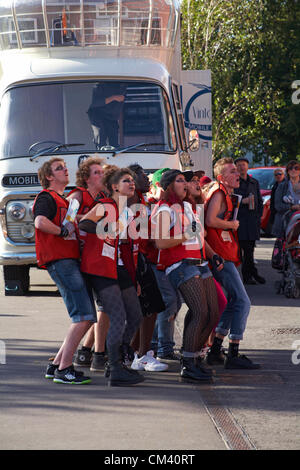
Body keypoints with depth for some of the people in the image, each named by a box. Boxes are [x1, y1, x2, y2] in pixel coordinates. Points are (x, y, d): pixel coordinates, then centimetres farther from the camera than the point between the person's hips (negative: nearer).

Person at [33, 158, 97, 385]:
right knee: (83, 316, -16)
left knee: (87, 317, 7)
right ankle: (64, 369, -14)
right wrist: (64, 232, -11)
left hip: (72, 260, 10)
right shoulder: (47, 197, -3)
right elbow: (40, 222, -22)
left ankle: (57, 364, 12)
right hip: (60, 261, -10)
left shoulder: (64, 200, 27)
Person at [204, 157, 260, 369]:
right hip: (221, 256, -11)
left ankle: (215, 351, 19)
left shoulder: (225, 194, 20)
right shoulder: (219, 193, -11)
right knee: (242, 302, -11)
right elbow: (210, 220, -23)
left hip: (226, 256, 11)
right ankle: (233, 356, -12)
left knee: (233, 302, 16)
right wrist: (232, 225, -10)